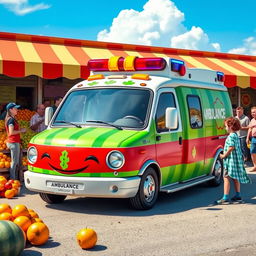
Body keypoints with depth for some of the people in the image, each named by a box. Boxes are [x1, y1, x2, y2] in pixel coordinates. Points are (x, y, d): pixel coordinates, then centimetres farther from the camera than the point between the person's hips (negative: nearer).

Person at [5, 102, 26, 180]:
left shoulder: (11, 119, 15)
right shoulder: (11, 119, -15)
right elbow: (11, 132, -22)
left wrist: (20, 130, 12)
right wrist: (21, 131, -13)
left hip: (14, 142, 10)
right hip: (14, 142, -10)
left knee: (16, 162, 14)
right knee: (14, 162, -5)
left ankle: (15, 178, 19)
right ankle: (12, 179, -2)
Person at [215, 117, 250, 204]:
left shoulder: (231, 136, -16)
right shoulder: (236, 135, 15)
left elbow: (231, 148, -25)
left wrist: (224, 155, -15)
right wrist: (225, 154, 14)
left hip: (231, 160, -10)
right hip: (236, 159, 10)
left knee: (226, 177, -9)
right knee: (235, 178, 18)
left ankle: (225, 198, -11)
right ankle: (238, 196, 27)